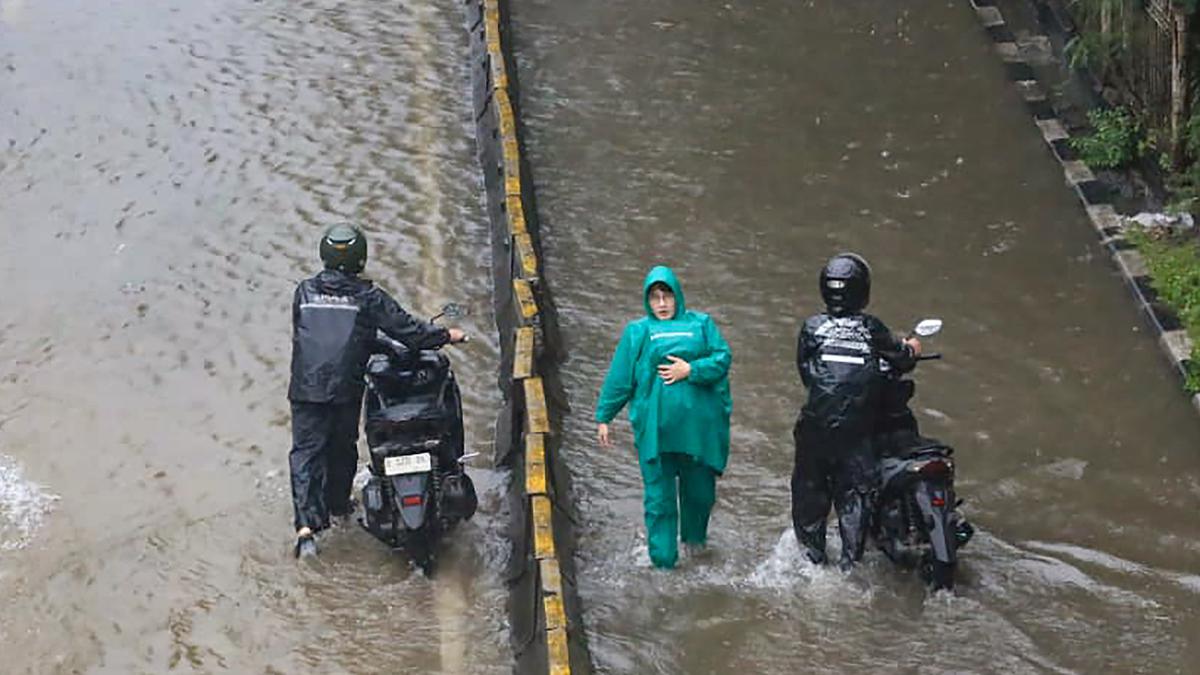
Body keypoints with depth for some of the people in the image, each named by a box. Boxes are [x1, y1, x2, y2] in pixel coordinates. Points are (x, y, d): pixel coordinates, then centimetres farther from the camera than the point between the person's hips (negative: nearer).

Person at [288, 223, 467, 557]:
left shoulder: (305, 292, 4)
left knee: (306, 451, 0)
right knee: (342, 448, 21)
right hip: (346, 389, -1)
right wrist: (446, 335, 8)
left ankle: (306, 523, -14)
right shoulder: (367, 296, -4)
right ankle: (338, 503, 41)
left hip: (305, 388, 1)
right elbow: (404, 328, -5)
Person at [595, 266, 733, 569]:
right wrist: (604, 417, 9)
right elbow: (619, 378, 9)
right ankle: (663, 560, 7)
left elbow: (723, 358, 1)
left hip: (698, 424, 1)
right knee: (659, 495, 0)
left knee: (700, 488, 11)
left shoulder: (701, 324, 9)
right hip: (654, 427, -1)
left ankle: (694, 537, 38)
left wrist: (691, 370, -12)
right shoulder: (637, 332, 9)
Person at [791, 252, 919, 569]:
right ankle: (850, 559, 5)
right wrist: (911, 349, 33)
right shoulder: (872, 329, -1)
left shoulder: (812, 327, -1)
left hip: (815, 426, 0)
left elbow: (804, 371, 5)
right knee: (855, 493, 9)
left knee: (809, 487, 15)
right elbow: (902, 360, 11)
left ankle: (811, 553, 20)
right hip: (857, 431, 0)